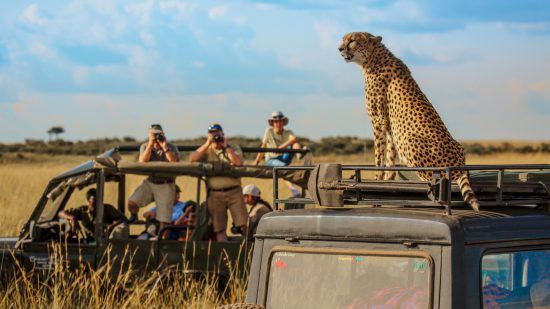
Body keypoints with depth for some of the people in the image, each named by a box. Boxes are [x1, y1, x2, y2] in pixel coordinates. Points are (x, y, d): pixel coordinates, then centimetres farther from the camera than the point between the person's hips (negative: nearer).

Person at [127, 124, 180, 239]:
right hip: (149, 182, 2)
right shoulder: (145, 146, 5)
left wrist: (164, 147, -20)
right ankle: (133, 217, 15)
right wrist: (150, 145, -16)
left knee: (164, 219, -4)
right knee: (131, 203, -18)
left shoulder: (171, 147, -2)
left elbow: (175, 163, -19)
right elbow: (142, 162, -13)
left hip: (166, 185, -2)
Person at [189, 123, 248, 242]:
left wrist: (226, 147, -7)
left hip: (234, 191, -1)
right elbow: (192, 159, -4)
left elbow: (239, 162, -10)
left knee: (243, 225, -8)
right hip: (215, 193, 1)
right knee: (219, 229, 1)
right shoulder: (206, 151, 14)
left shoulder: (234, 149, 10)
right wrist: (207, 144, -6)